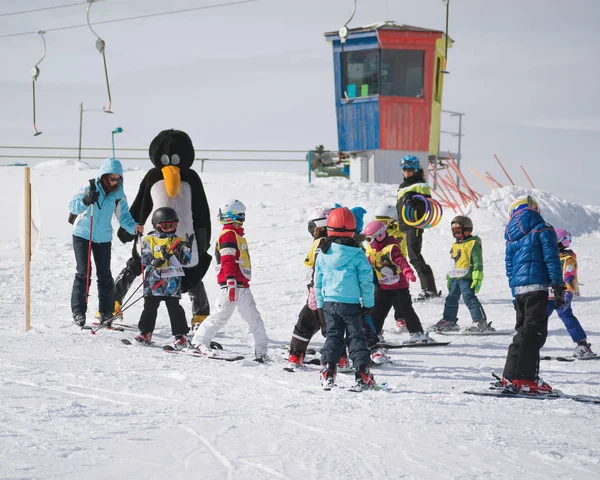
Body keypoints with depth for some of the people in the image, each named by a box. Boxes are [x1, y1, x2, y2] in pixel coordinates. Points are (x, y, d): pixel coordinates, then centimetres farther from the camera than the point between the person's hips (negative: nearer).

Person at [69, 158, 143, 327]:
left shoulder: (118, 195, -3)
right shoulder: (90, 189, -15)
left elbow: (123, 216, 0)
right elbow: (73, 206, -25)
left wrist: (134, 228, -21)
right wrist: (85, 200, -46)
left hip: (104, 238, 3)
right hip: (82, 235, -3)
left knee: (105, 275, 3)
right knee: (83, 273, -7)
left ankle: (106, 312, 10)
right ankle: (78, 311, -2)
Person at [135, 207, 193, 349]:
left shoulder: (179, 241, 8)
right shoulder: (149, 240, 5)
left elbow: (185, 261, 4)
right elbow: (144, 260, -1)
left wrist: (187, 248, -11)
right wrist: (157, 261, -19)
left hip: (173, 281, 0)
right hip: (154, 280, 0)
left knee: (174, 307, -3)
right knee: (150, 306, 3)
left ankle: (180, 335, -1)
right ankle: (145, 333, 15)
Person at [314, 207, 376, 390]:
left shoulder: (323, 254, 1)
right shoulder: (357, 255, -6)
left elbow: (318, 282, 9)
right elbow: (367, 281, -4)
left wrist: (320, 303, 18)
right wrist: (368, 304, 5)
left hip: (329, 303, 2)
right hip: (351, 304, -2)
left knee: (333, 336, 9)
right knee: (356, 338, 4)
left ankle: (328, 374, -1)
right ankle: (363, 375, 1)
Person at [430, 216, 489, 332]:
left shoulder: (473, 244, -8)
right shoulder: (455, 245, 18)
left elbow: (478, 262, -13)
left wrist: (477, 278, -19)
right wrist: (449, 278, 28)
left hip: (466, 277, -9)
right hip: (454, 278, 9)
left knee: (469, 298, -17)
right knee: (451, 299, 15)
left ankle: (480, 321, -19)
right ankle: (448, 321, 29)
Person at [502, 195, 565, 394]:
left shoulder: (511, 237, 18)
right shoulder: (542, 230, 1)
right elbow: (551, 259, -7)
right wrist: (558, 287, -7)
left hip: (518, 289, 6)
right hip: (537, 286, -6)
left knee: (523, 331, 15)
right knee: (534, 331, -9)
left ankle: (511, 376, 13)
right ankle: (523, 377, -18)